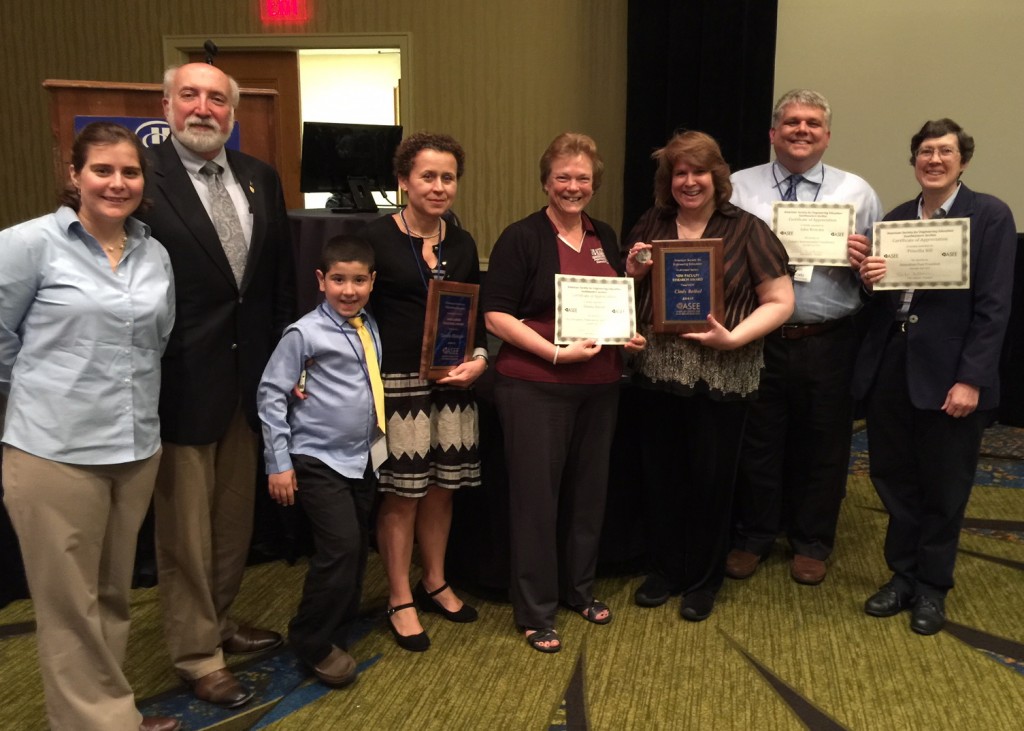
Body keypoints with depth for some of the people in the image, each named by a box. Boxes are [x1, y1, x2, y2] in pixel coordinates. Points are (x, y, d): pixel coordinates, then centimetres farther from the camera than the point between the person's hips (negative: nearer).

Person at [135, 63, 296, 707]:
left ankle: (220, 621, 40)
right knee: (185, 526, 9)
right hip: (181, 380, -5)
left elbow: (282, 276, 9)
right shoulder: (143, 179, -11)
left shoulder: (261, 179, 6)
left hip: (250, 377, 6)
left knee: (235, 514, 19)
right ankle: (197, 654, 26)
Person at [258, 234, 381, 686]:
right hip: (318, 461, -6)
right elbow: (271, 394, -10)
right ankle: (312, 642, 8)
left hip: (361, 459, 6)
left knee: (358, 549, 12)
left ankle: (336, 627, 32)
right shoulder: (305, 334, -13)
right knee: (341, 547, -12)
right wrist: (278, 463, -11)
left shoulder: (372, 330, 5)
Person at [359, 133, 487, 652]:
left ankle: (434, 584, 31)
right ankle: (400, 601, 18)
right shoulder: (376, 238, -5)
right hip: (398, 381, -5)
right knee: (401, 492, 1)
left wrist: (479, 359, -3)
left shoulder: (462, 243, 10)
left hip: (452, 381, 5)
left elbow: (476, 314, 15)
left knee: (442, 487, 12)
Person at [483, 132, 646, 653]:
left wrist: (631, 336, 1)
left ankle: (580, 589, 34)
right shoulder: (521, 238, -6)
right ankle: (535, 612, 16)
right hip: (535, 387, -6)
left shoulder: (605, 237, 12)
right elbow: (496, 315, -12)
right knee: (536, 495, 2)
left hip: (599, 386, 6)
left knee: (589, 489, 15)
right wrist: (557, 353, -20)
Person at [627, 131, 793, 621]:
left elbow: (780, 302, -4)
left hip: (721, 378, -3)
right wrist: (633, 272, -6)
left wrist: (734, 338, -18)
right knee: (661, 474, 11)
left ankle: (704, 580, 28)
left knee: (710, 478, 8)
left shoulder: (746, 230, -3)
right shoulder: (649, 227, 8)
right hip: (658, 374, 3)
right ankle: (664, 569, 31)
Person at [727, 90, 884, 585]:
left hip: (828, 344, 1)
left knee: (822, 447, 13)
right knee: (756, 442, 12)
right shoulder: (738, 188, 3)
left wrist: (862, 258, -16)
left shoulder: (857, 192, 5)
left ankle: (811, 543, 34)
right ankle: (752, 537, 33)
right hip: (756, 340, 0)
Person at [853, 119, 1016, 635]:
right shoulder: (895, 217, 11)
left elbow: (994, 305, -10)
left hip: (948, 373, -4)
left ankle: (932, 587, 28)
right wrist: (869, 278, -11)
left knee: (943, 489, 10)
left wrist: (971, 379, -16)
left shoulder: (990, 215, -4)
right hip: (889, 369, 4)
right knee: (893, 479, 12)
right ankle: (902, 575, 30)